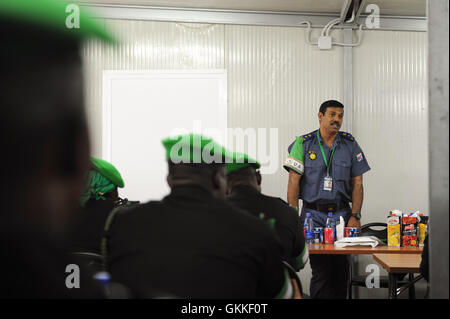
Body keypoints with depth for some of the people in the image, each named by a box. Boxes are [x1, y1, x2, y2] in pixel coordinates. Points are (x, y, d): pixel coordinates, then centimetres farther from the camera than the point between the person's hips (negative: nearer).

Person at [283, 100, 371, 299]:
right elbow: (294, 181, -2)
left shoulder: (350, 144, 8)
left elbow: (357, 183, 8)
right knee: (321, 271, -7)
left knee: (341, 271, 2)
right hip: (313, 214, -2)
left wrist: (355, 216, -2)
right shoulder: (303, 143, 1)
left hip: (341, 214, 2)